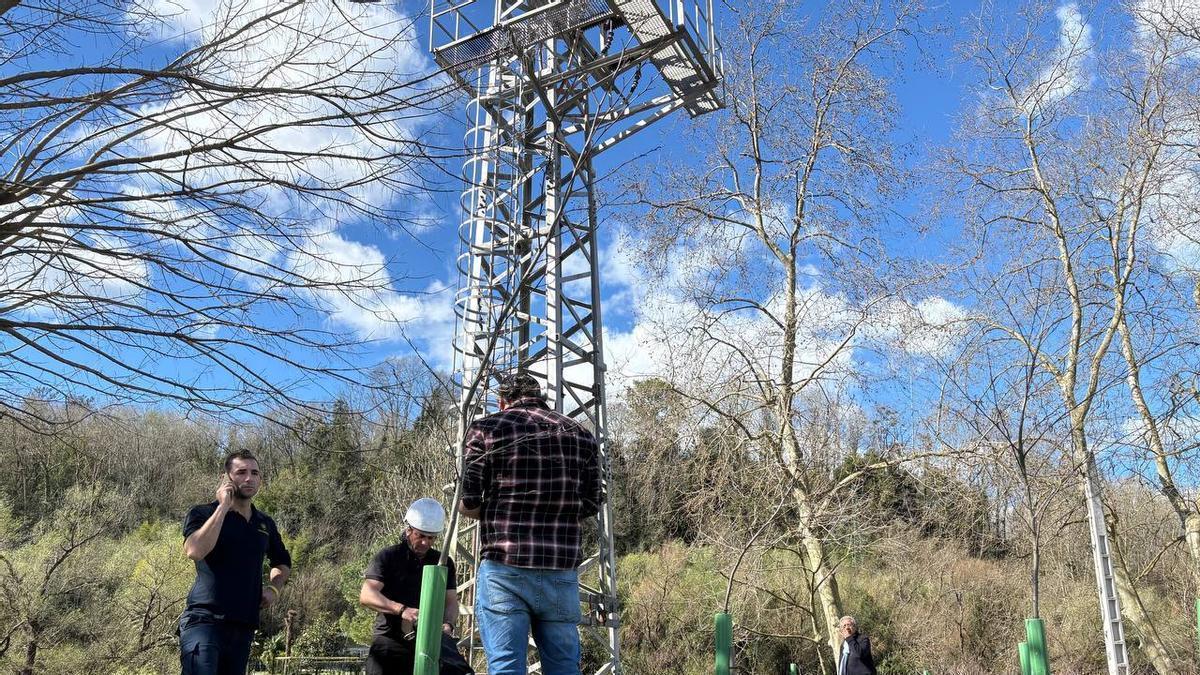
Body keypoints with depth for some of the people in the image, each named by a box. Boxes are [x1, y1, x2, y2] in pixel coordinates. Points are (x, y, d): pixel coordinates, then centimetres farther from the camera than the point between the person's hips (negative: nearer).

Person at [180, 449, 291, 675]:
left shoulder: (265, 524, 16)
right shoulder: (203, 513, 0)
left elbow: (283, 563, 33)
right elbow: (194, 551, -21)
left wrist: (275, 588, 12)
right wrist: (223, 506, -15)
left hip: (244, 626, 6)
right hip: (204, 620, -6)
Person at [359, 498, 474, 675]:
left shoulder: (444, 563, 15)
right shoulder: (387, 557, 4)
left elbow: (451, 602, 7)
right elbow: (366, 595, -10)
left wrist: (448, 624, -17)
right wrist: (402, 609, -26)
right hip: (391, 639, -1)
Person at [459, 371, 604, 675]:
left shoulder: (486, 429, 0)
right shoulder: (580, 435, 10)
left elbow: (467, 504, -4)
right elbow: (591, 505, 9)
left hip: (504, 571, -3)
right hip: (562, 572, 3)